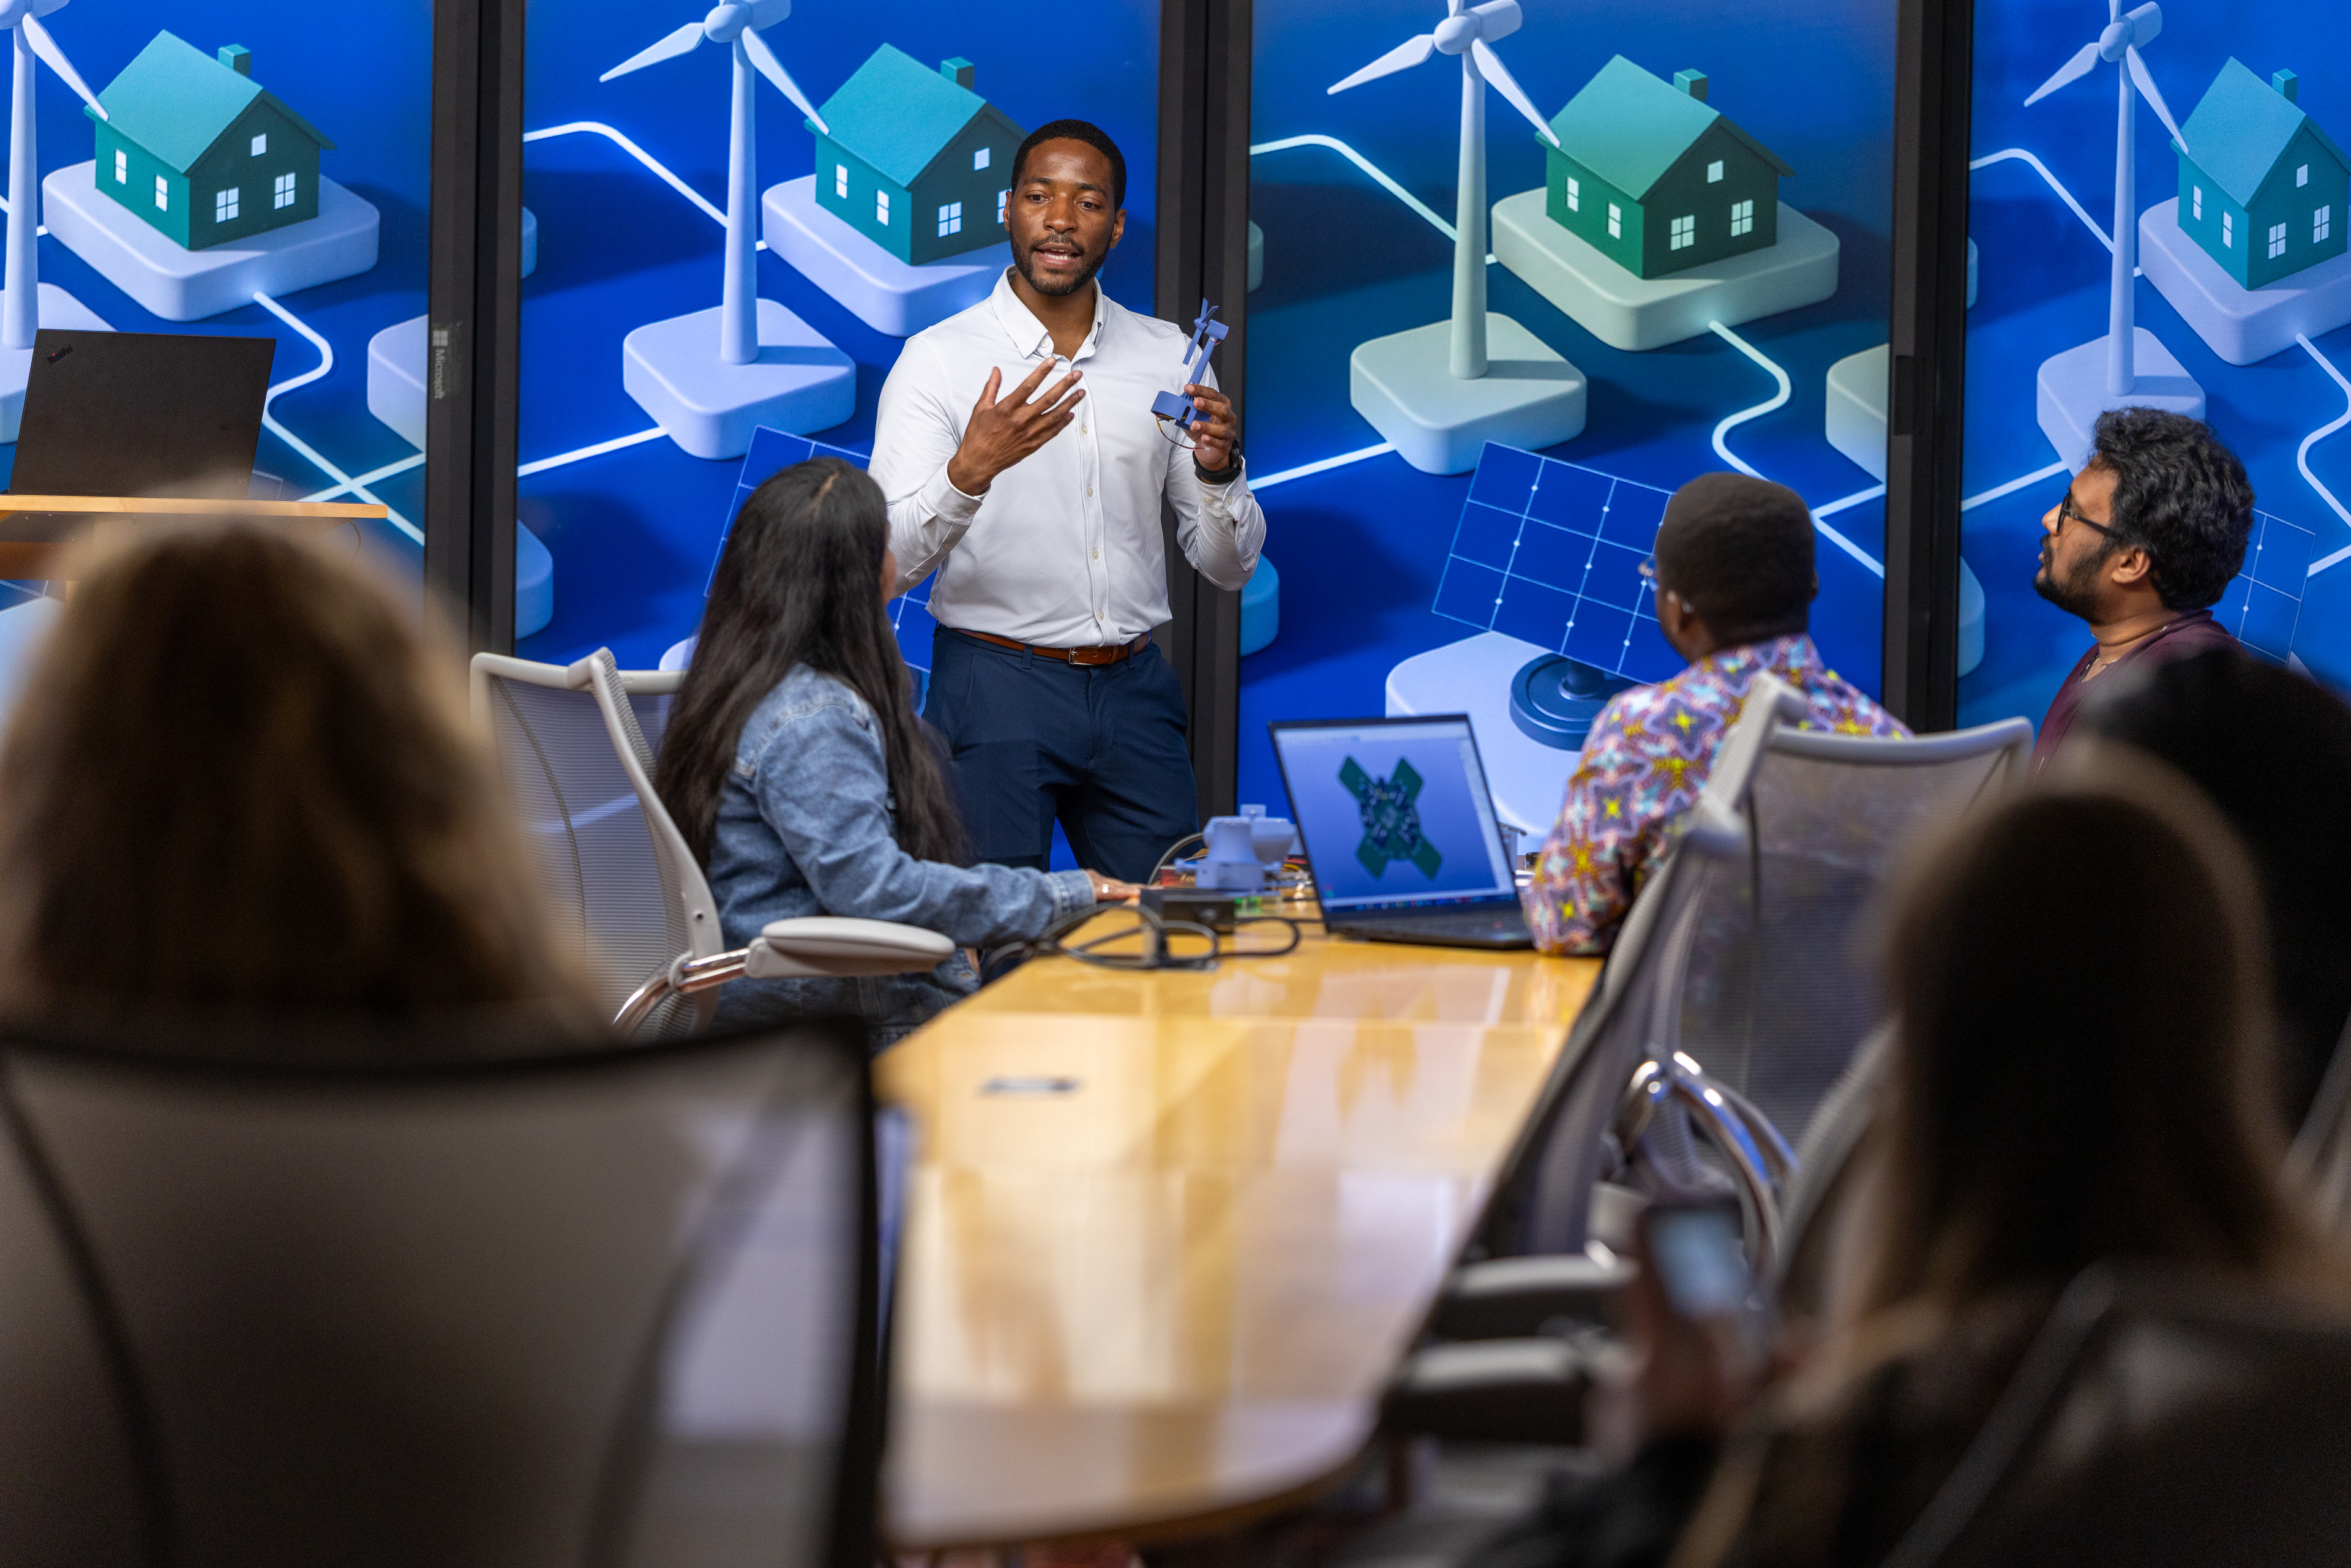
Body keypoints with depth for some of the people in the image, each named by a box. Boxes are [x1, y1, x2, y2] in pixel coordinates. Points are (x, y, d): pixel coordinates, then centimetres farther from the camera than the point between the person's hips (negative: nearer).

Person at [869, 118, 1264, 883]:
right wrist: (970, 470, -30)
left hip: (1134, 689, 4)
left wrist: (1219, 468, -12)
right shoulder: (937, 359, -4)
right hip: (996, 684, -3)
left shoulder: (1168, 357, 7)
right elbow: (888, 562, -13)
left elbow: (1229, 566, 8)